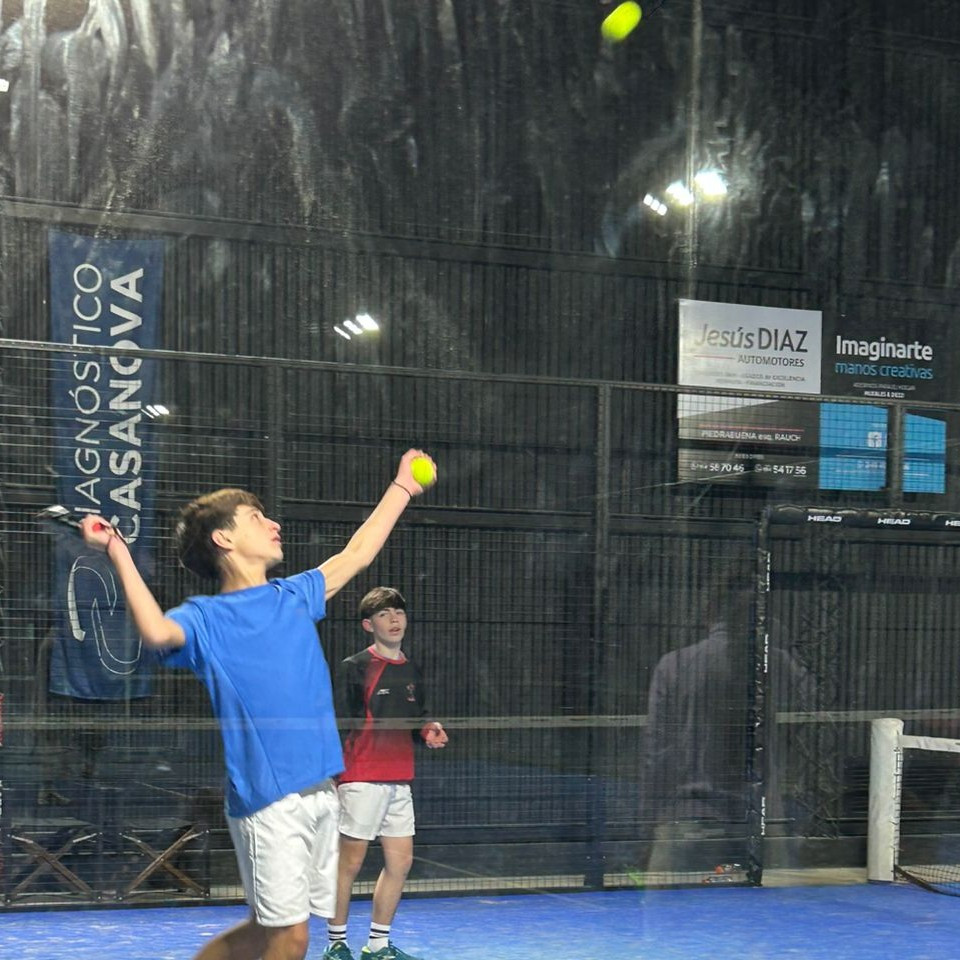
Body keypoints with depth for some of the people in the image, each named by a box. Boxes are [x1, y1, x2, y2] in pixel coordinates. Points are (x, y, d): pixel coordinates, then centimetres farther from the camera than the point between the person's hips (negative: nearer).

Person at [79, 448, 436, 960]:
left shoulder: (294, 596, 15)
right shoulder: (204, 618, -3)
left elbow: (357, 553, 28)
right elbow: (157, 631, -26)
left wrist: (402, 487, 34)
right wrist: (118, 552, -27)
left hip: (321, 792, 6)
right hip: (266, 798, -6)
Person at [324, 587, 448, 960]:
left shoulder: (412, 672, 15)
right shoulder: (355, 667, -5)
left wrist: (427, 730, 1)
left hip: (399, 782, 7)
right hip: (362, 780, -7)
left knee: (400, 861, 7)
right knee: (349, 862, -2)